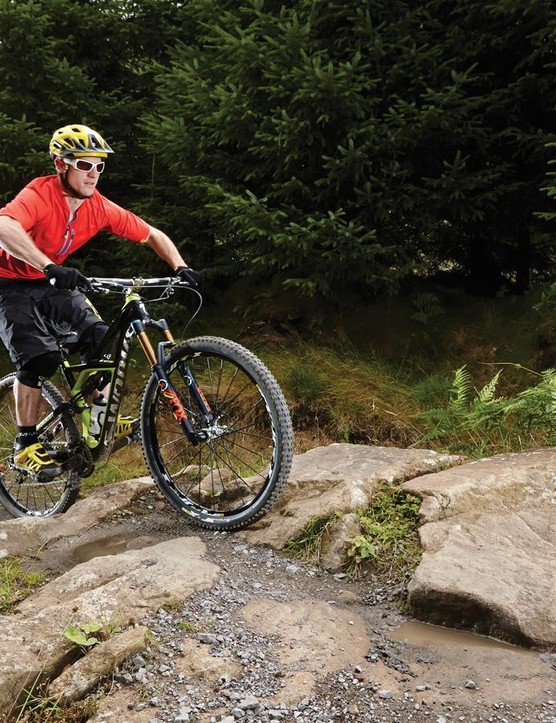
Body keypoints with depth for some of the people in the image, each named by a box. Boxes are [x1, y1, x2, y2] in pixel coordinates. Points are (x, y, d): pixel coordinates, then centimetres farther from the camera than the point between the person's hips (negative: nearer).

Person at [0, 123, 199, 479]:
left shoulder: (100, 207, -11)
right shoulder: (40, 194, -27)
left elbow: (152, 235, -3)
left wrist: (180, 267, -20)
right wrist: (51, 268, -59)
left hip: (55, 285, 5)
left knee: (102, 339, -14)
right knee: (41, 356, -23)